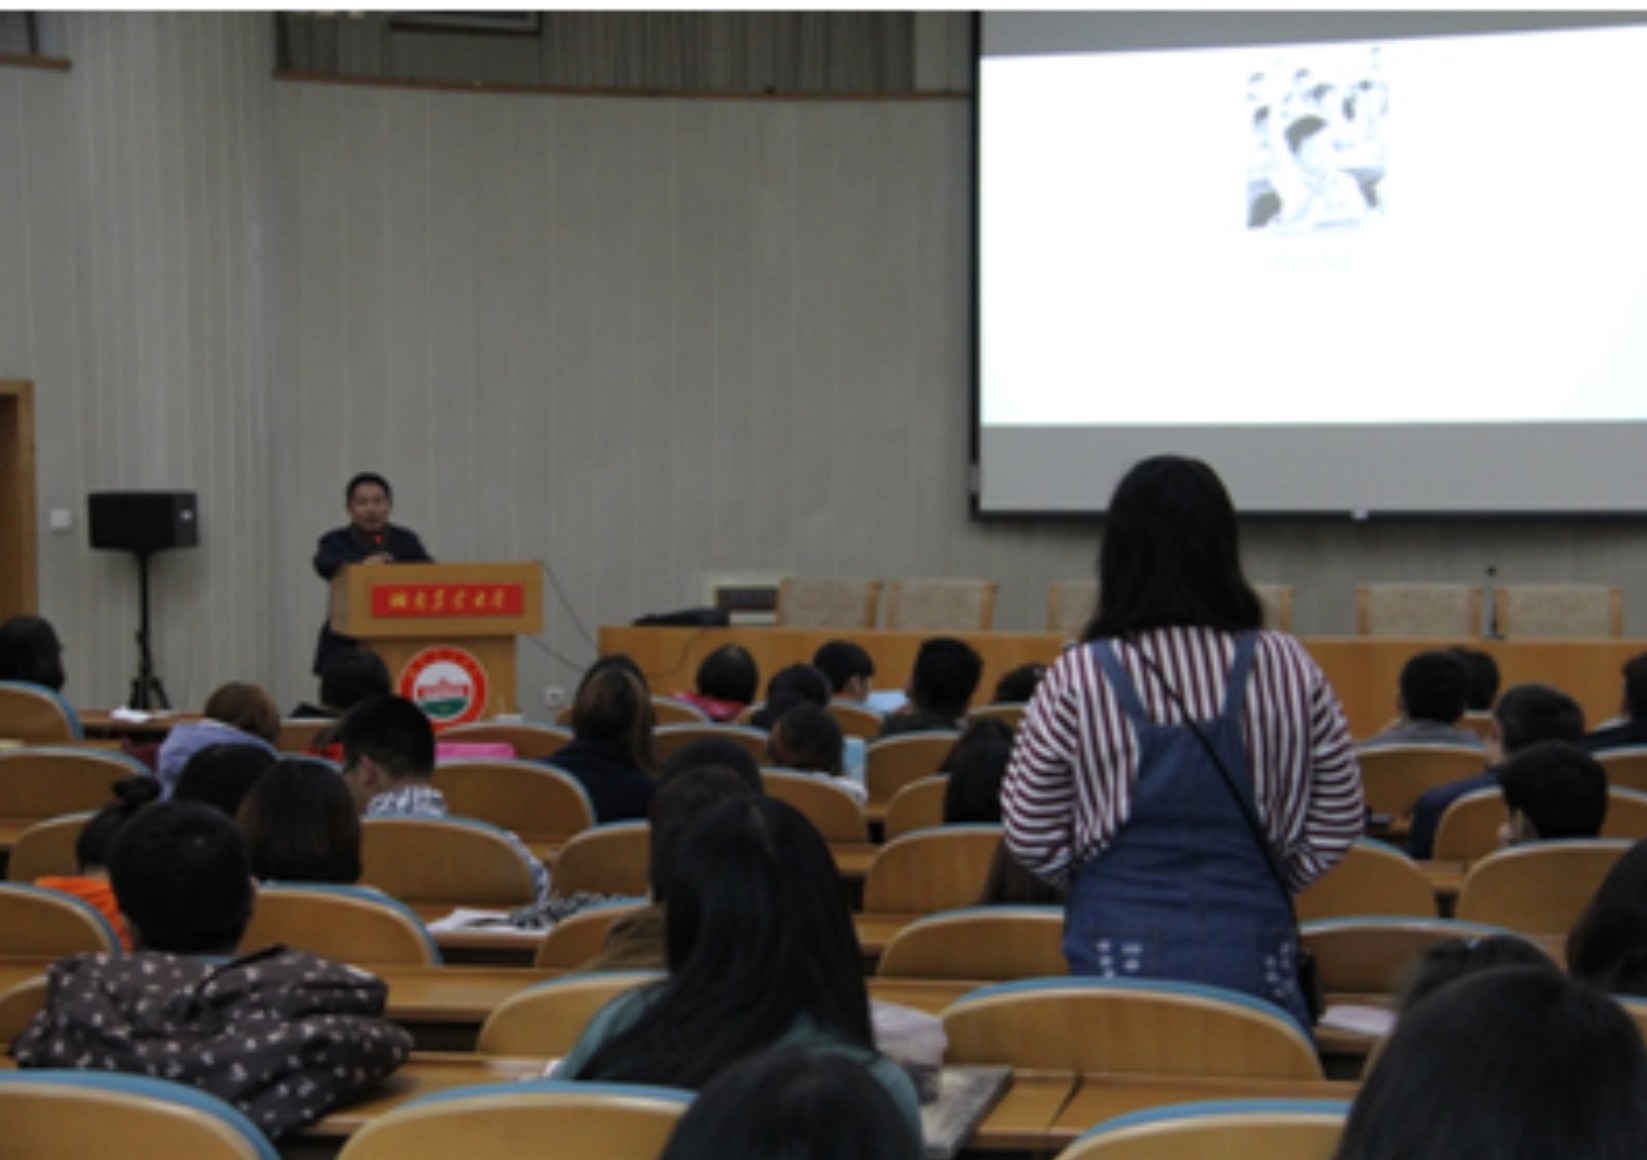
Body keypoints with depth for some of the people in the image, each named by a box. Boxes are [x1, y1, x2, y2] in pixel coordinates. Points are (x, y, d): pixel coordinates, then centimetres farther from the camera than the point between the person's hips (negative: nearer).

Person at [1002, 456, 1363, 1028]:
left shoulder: (1076, 680, -6)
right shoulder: (1290, 668, -1)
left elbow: (1030, 839, 0)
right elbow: (1338, 822, 7)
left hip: (1119, 956, -1)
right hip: (1255, 957, 1)